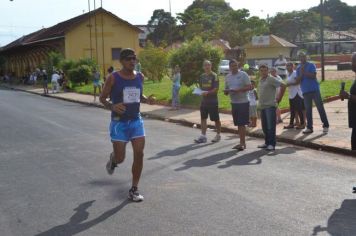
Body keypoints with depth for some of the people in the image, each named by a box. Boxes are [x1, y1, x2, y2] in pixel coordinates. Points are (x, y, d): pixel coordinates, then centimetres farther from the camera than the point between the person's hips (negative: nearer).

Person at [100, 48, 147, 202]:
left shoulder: (140, 77, 4)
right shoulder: (113, 78, -10)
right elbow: (102, 98, -2)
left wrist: (147, 99, -3)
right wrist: (112, 107, -23)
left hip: (136, 121, 4)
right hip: (119, 123, -4)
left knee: (139, 154, -5)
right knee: (120, 158, -2)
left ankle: (134, 190, 9)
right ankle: (113, 159, 39)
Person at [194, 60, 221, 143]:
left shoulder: (214, 76, -9)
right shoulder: (202, 76, 10)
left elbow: (216, 89, -16)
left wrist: (207, 93, -28)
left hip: (213, 101, -6)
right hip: (204, 100, 6)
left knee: (216, 119, 5)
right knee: (203, 118, 4)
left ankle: (218, 135, 20)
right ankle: (203, 136, 7)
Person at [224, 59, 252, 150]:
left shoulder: (243, 74, -7)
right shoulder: (227, 77, 11)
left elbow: (249, 87, -13)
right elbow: (226, 90, 17)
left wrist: (238, 90, -22)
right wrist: (226, 91, -7)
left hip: (243, 102, -6)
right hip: (234, 103, 6)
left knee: (242, 124, -8)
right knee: (238, 124, 9)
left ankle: (242, 143, -6)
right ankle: (242, 143, 17)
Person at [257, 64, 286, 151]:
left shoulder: (271, 79, -9)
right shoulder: (261, 80, 16)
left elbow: (283, 85, -15)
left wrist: (279, 98, -10)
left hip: (270, 106, -8)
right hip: (262, 106, 8)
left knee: (271, 126, -7)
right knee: (265, 126, 12)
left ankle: (272, 144, -3)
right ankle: (267, 143, 21)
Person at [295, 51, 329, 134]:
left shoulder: (311, 65, -1)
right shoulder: (298, 68, 10)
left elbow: (313, 76, -15)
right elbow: (298, 81, 3)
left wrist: (304, 72, -16)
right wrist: (301, 73, -12)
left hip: (315, 89, -4)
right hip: (306, 91, 4)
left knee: (320, 107, -2)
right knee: (308, 110, 5)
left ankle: (325, 126, 3)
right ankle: (309, 127, 10)